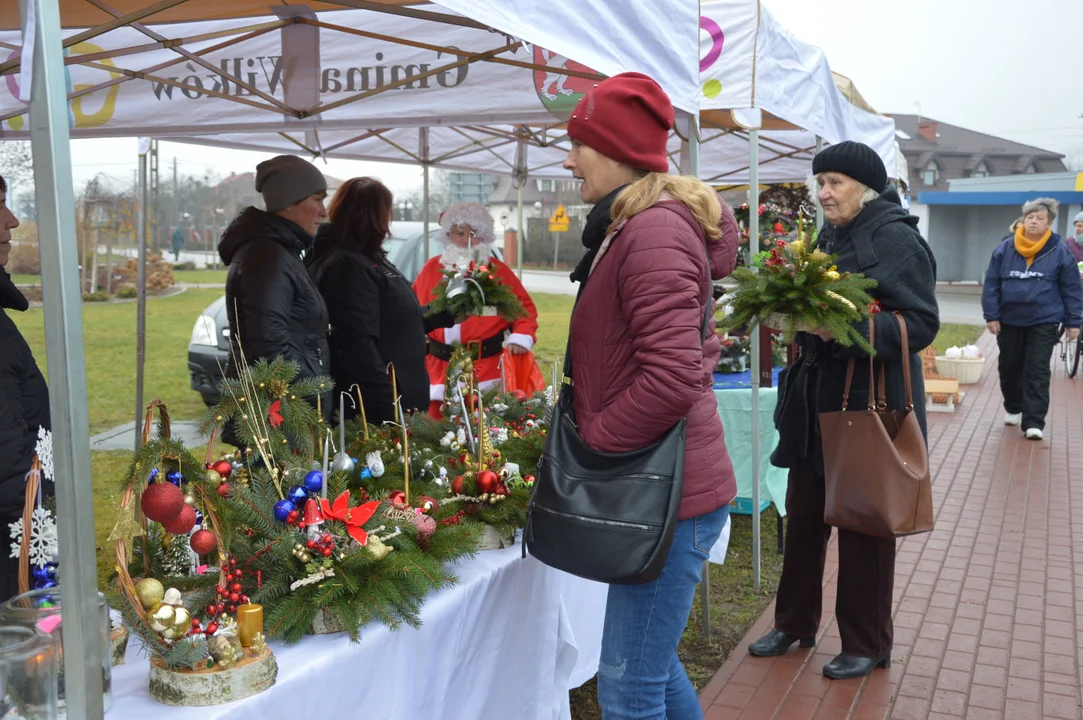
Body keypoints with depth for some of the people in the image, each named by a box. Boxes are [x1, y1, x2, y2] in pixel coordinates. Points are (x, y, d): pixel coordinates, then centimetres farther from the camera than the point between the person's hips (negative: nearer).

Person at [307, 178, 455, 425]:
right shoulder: (348, 266, -18)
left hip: (385, 402, 11)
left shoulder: (363, 260, 17)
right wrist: (389, 406, -28)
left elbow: (396, 320, 27)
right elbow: (357, 346, -26)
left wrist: (446, 313, 32)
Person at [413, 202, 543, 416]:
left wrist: (521, 336, -10)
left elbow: (524, 306, 5)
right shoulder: (432, 269, 10)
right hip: (441, 368, 2)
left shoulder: (497, 270, 5)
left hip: (489, 367, -2)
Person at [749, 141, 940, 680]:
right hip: (815, 397, 7)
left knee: (864, 524, 5)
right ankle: (795, 623, 31)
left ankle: (867, 645, 23)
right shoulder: (830, 237, 11)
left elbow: (920, 323, -18)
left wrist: (846, 329, -29)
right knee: (802, 514, 14)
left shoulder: (897, 240, -12)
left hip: (871, 402, -7)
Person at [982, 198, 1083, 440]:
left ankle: (1034, 422, -4)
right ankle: (1013, 408, 35)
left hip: (1044, 322, -2)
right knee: (1009, 368, 13)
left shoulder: (1060, 251, -5)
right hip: (1009, 320, 3)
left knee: (1037, 372, -5)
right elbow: (991, 284, 2)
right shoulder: (1005, 249, -1)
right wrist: (991, 315, -3)